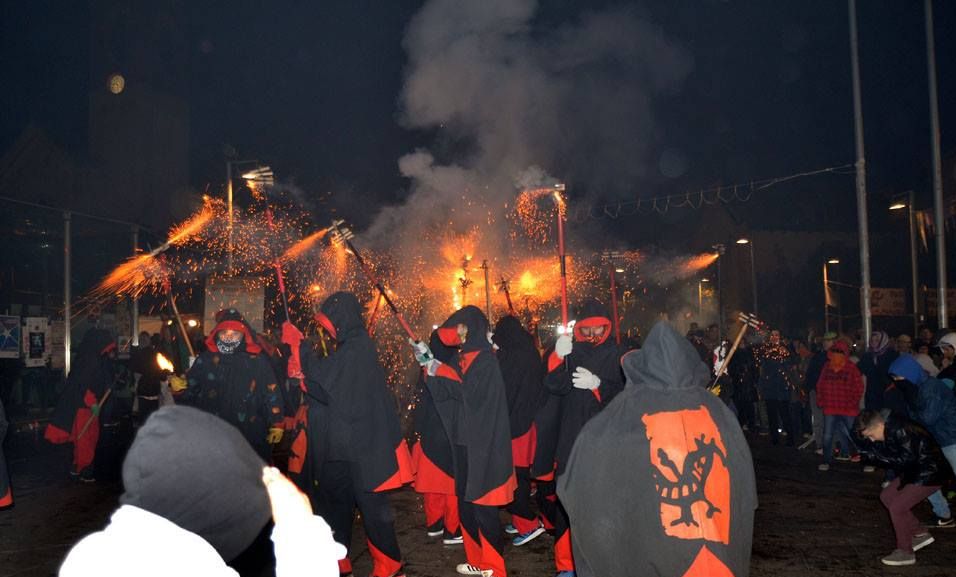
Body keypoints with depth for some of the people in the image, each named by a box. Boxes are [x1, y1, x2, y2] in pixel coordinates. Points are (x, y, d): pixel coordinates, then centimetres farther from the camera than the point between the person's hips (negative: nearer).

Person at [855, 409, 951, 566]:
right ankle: (920, 534, 25)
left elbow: (908, 458, -32)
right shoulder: (889, 430, 1)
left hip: (929, 475, -10)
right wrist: (869, 454, -11)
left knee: (897, 507, -9)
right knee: (886, 496, 15)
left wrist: (878, 453, -28)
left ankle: (905, 552, 7)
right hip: (913, 472, 10)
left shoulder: (901, 431, -28)